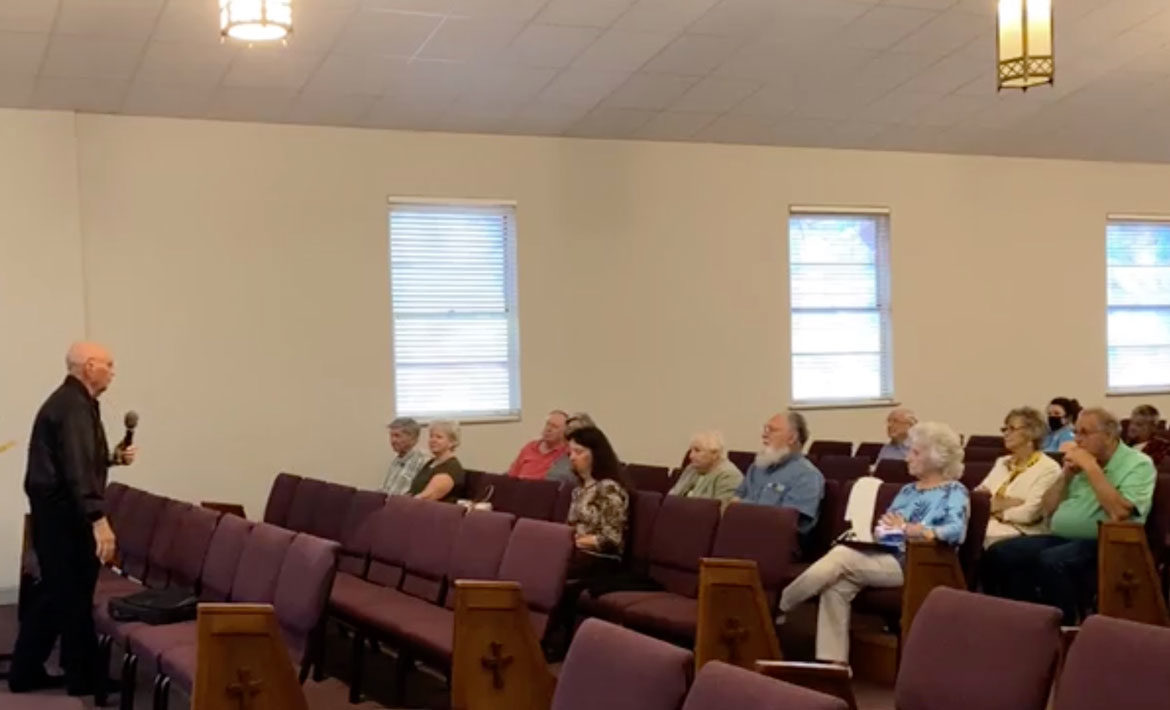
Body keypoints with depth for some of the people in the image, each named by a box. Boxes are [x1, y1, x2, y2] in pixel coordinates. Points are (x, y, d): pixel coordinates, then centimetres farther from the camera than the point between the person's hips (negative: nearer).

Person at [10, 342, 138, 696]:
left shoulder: (72, 401, 15)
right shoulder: (74, 405, -18)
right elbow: (78, 468, -28)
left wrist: (113, 457, 14)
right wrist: (99, 519, -32)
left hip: (55, 509, 10)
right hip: (63, 512, -10)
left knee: (55, 591, 15)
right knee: (74, 593, -1)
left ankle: (26, 672, 21)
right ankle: (83, 677, 9)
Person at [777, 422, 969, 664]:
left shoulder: (954, 492, 1)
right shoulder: (908, 490, 25)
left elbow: (956, 532, -17)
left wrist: (906, 529, -21)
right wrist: (878, 529, -4)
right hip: (883, 555, 7)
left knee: (841, 555, -25)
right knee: (836, 585, -23)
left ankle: (779, 607, -11)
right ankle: (833, 663, -22)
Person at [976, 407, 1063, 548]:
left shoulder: (1048, 468, 0)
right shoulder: (1002, 462, 23)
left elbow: (1029, 513, -12)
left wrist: (994, 508, 0)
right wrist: (1003, 503, -6)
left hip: (1019, 534, -6)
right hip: (985, 527, 6)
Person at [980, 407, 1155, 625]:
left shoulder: (1138, 464, -3)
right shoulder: (1081, 462, 17)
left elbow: (1118, 513, -21)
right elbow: (1047, 509, 17)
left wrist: (1091, 468, -14)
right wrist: (1067, 473, 3)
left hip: (1102, 545, -7)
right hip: (1060, 539, 8)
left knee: (1051, 561, -37)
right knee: (997, 555, -12)